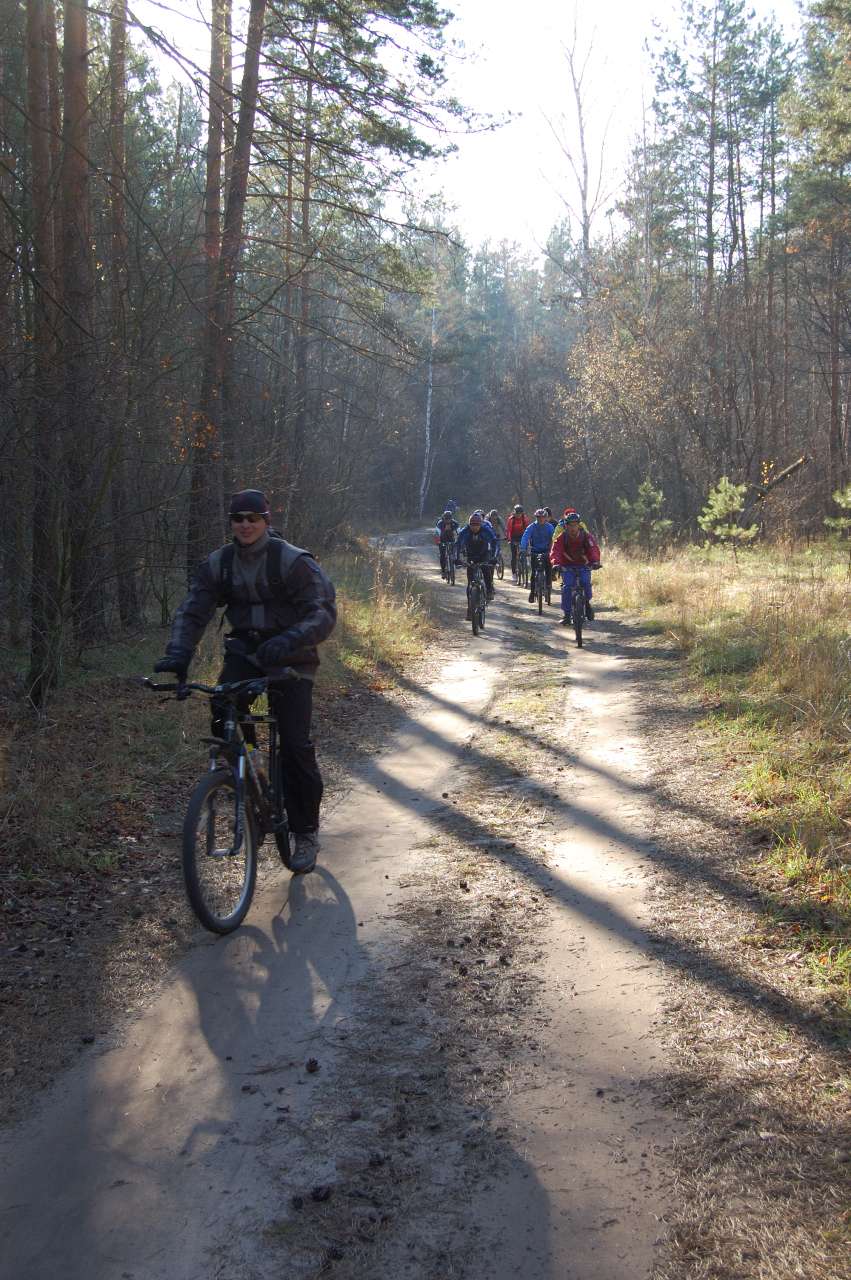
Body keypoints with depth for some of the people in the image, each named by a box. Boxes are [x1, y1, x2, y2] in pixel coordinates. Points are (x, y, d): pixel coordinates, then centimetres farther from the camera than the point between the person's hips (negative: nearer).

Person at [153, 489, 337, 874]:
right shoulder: (218, 563, 0)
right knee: (224, 715, -25)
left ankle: (306, 834, 6)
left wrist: (288, 640, -40)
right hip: (244, 650, 4)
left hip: (289, 657, -4)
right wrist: (178, 654, -26)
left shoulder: (293, 560, -14)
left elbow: (323, 612, -21)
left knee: (296, 745, -9)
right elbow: (192, 611, -6)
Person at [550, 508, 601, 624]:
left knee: (586, 583, -22)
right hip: (567, 566, 0)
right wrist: (556, 563, -43)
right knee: (567, 586, -16)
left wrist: (595, 561, -44)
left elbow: (594, 548, -25)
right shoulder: (561, 537, -13)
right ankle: (566, 614, -7)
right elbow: (555, 551, -23)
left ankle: (587, 603, 9)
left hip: (583, 565, 0)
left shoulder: (586, 535, -13)